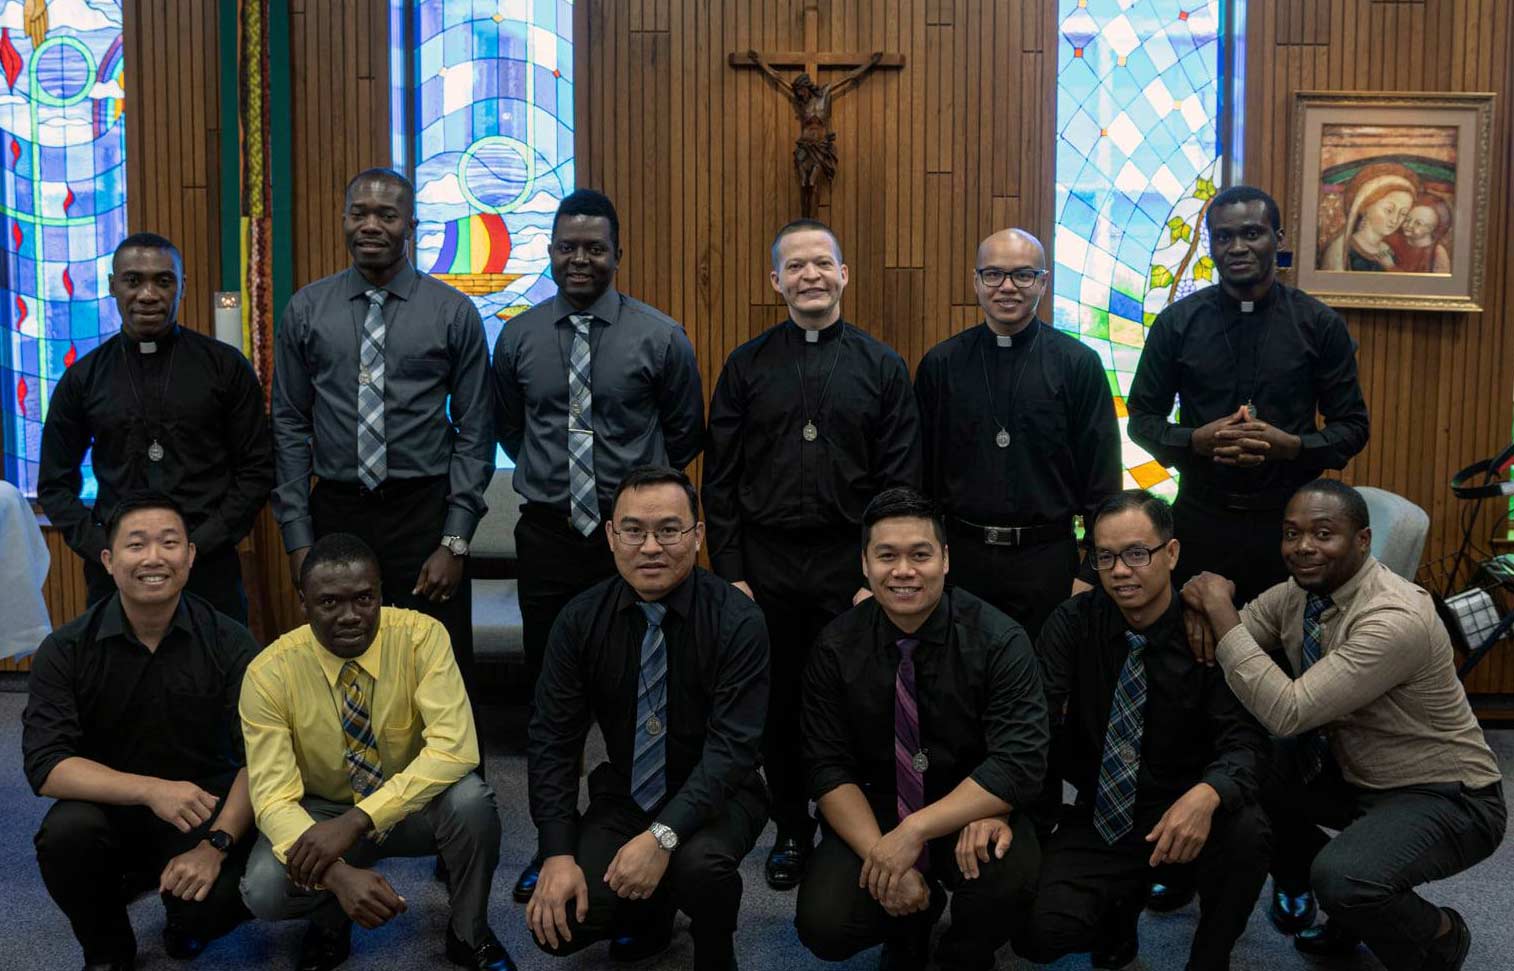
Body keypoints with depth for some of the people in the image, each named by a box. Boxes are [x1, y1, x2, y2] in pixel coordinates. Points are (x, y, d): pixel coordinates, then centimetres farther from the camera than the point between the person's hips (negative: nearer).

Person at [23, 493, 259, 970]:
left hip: (205, 807, -1)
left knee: (214, 902, -28)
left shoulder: (228, 642, -10)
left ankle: (187, 926, 13)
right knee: (66, 832, -31)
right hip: (109, 807, 1)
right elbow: (46, 765, -15)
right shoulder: (66, 650, -8)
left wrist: (216, 845, -27)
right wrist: (150, 789, -30)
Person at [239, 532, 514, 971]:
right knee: (264, 891, -29)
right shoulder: (270, 673, -20)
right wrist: (337, 872, -41)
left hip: (413, 806, 0)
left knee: (470, 798, -33)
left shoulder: (420, 635, -22)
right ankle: (329, 925, 9)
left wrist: (356, 821, -39)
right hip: (322, 813, 0)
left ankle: (469, 934, -4)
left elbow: (455, 748, -31)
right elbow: (273, 797, -23)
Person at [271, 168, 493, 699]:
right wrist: (298, 538, 1)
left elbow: (474, 433, -1)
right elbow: (289, 429, 6)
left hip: (425, 514, -1)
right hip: (336, 512, 2)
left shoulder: (454, 312, -1)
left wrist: (455, 542, -6)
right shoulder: (305, 311, 4)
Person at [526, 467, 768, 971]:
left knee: (700, 863, -35)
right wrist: (558, 853, -17)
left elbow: (732, 745, -22)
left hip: (715, 796, -3)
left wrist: (663, 836, -34)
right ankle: (652, 912, 18)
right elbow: (553, 738, -6)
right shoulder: (580, 620, -7)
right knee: (561, 924, -16)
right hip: (624, 793, 3)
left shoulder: (737, 621, -17)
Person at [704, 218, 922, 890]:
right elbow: (720, 479, 4)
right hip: (766, 566, 1)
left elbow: (900, 480, 1)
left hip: (851, 565, -1)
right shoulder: (746, 366, 6)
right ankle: (791, 830, 27)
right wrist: (730, 573, -2)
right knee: (777, 706, 10)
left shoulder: (881, 366, 3)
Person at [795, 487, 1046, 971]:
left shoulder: (999, 640, -14)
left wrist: (914, 831, -28)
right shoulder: (836, 648, -7)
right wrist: (881, 854, -24)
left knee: (1010, 871, -33)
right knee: (824, 926, -22)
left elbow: (1019, 762, -21)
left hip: (971, 812, -2)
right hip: (872, 811, 2)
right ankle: (914, 916, 14)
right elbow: (830, 769, -8)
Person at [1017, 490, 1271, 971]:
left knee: (1247, 832, -33)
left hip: (1185, 817, -1)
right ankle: (1122, 904, 15)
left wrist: (1208, 794, -39)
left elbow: (1243, 739, -16)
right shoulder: (1072, 624, -4)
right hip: (1096, 821, 1)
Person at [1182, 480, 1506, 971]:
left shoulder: (1396, 620, -30)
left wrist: (1221, 611, -31)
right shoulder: (1297, 592, -6)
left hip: (1444, 796, -8)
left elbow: (1288, 712, -35)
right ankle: (1349, 908, 17)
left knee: (1340, 878, -32)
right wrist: (1205, 614, -23)